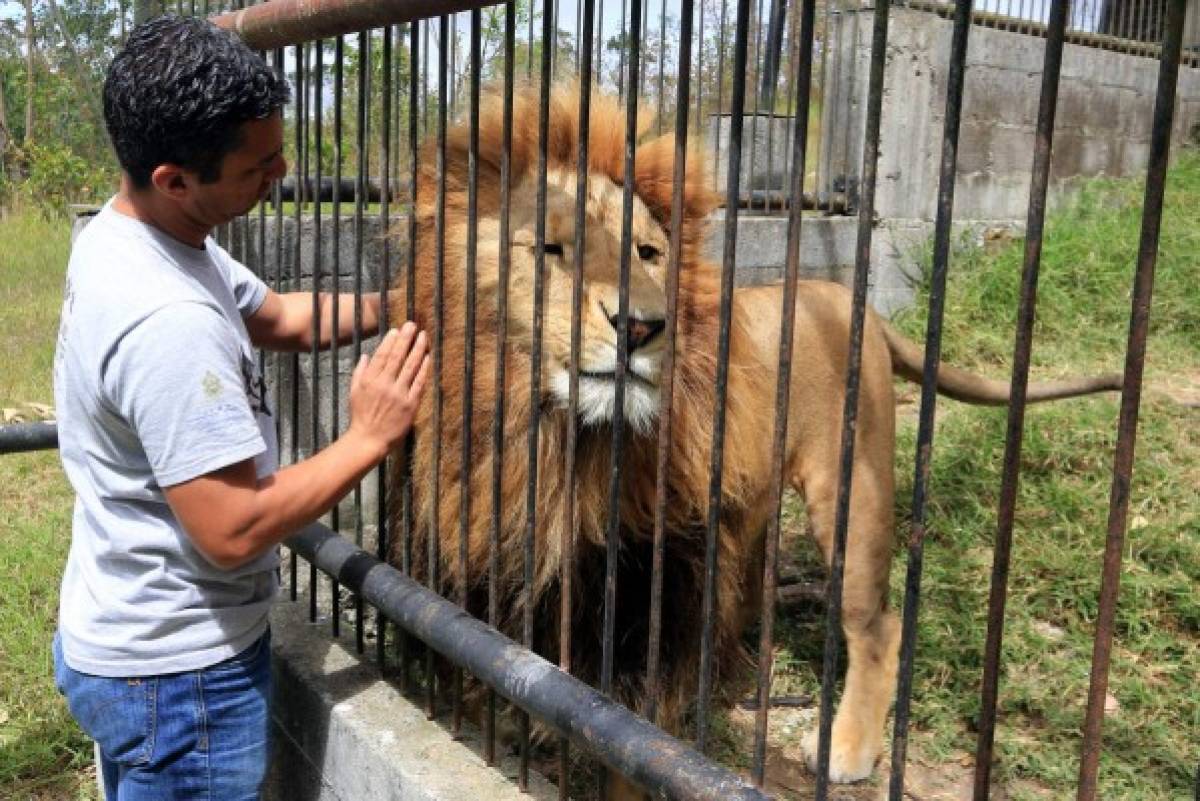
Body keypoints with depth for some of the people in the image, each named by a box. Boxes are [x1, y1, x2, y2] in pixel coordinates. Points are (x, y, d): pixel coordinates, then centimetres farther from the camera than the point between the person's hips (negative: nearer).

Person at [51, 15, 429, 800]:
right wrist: (369, 438, -18)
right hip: (178, 675, -9)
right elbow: (234, 531, -28)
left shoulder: (124, 234, 0)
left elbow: (279, 318, 12)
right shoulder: (169, 321, -31)